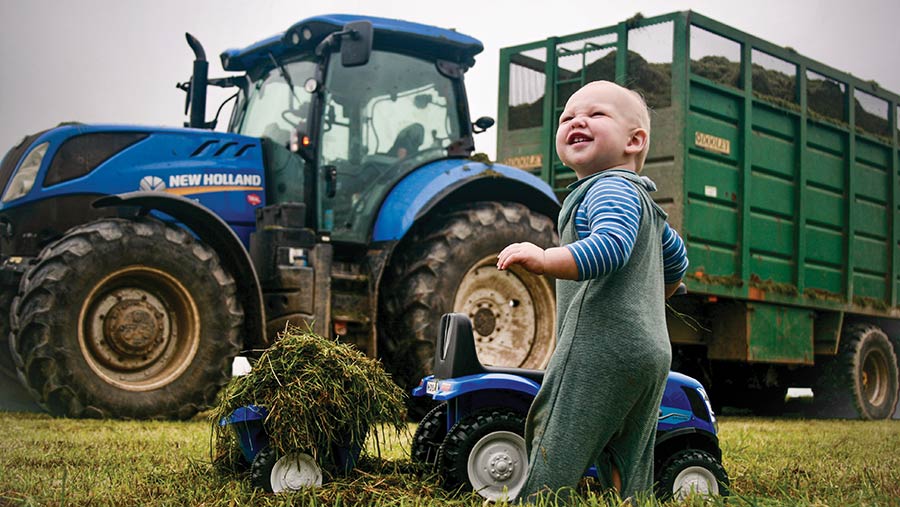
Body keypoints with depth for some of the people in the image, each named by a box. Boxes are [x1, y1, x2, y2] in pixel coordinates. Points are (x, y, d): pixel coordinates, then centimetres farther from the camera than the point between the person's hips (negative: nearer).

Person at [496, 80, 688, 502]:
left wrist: (547, 261, -40)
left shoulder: (609, 188, -8)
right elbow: (676, 258, 37)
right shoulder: (644, 201, 24)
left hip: (601, 344, -10)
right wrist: (656, 296, 55)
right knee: (628, 474, 11)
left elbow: (611, 246, -28)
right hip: (651, 349, 10)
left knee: (554, 463, -10)